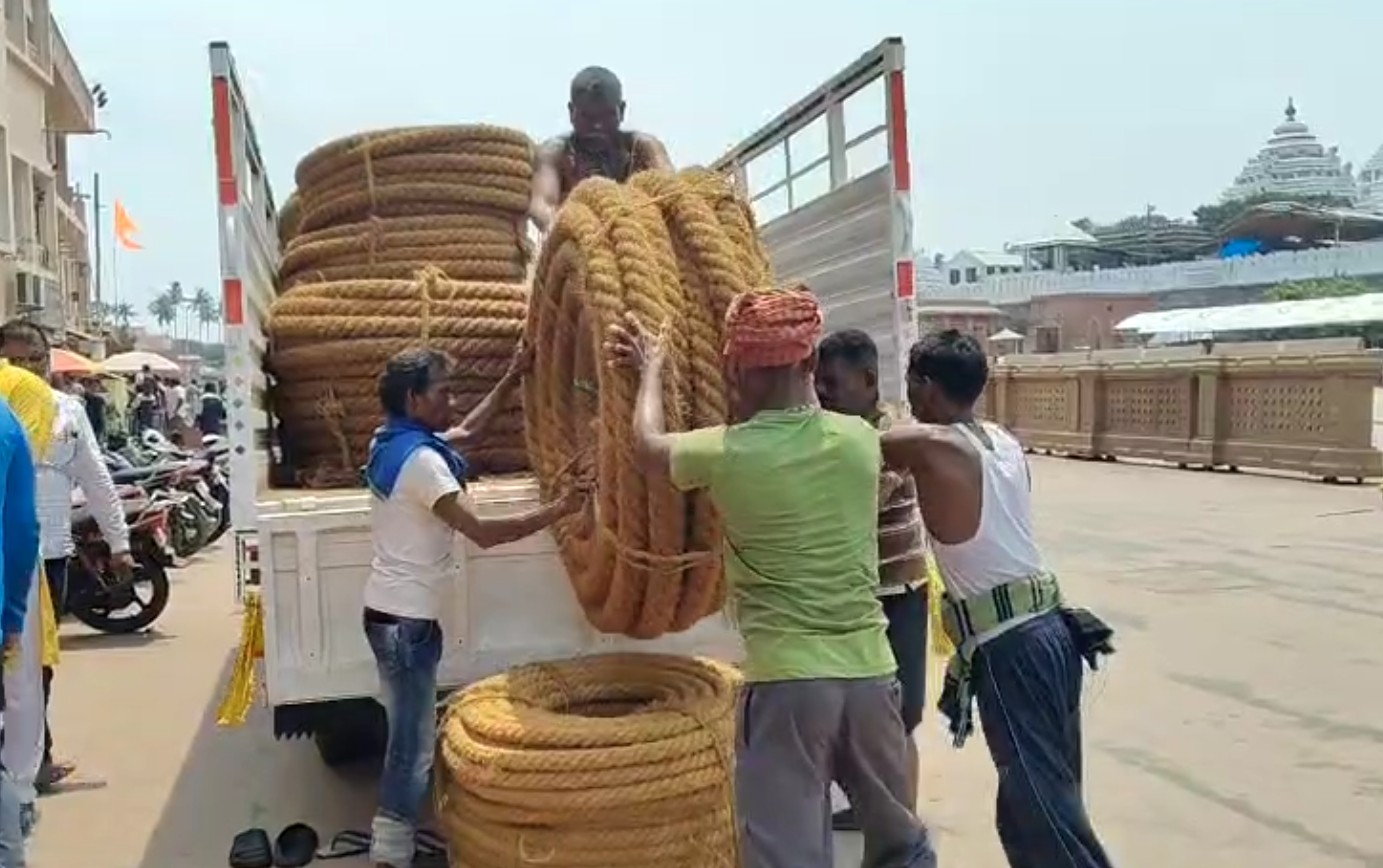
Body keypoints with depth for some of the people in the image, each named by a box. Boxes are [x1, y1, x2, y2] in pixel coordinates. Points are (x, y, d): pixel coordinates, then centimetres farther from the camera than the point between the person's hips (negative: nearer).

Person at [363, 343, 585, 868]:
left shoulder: (394, 443, 9)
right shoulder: (421, 459, -21)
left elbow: (467, 432, 23)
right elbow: (482, 533, -25)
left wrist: (512, 379, 19)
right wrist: (558, 510, -21)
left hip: (391, 610, 10)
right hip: (406, 618, -10)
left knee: (408, 734, 18)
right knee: (413, 744, -3)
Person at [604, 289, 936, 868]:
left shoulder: (725, 454, -10)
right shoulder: (859, 439, 0)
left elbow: (647, 447, 12)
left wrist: (651, 368, 27)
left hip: (786, 679, -4)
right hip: (869, 670, 5)